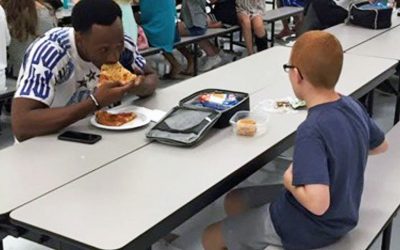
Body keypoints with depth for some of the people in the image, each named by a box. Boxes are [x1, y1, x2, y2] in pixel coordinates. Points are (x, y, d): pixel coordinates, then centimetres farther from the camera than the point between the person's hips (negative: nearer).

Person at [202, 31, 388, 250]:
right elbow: (381, 146, 11)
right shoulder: (353, 106, -8)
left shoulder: (311, 131, -33)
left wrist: (289, 181, -22)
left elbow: (317, 203, -41)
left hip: (309, 229, -8)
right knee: (234, 201, 22)